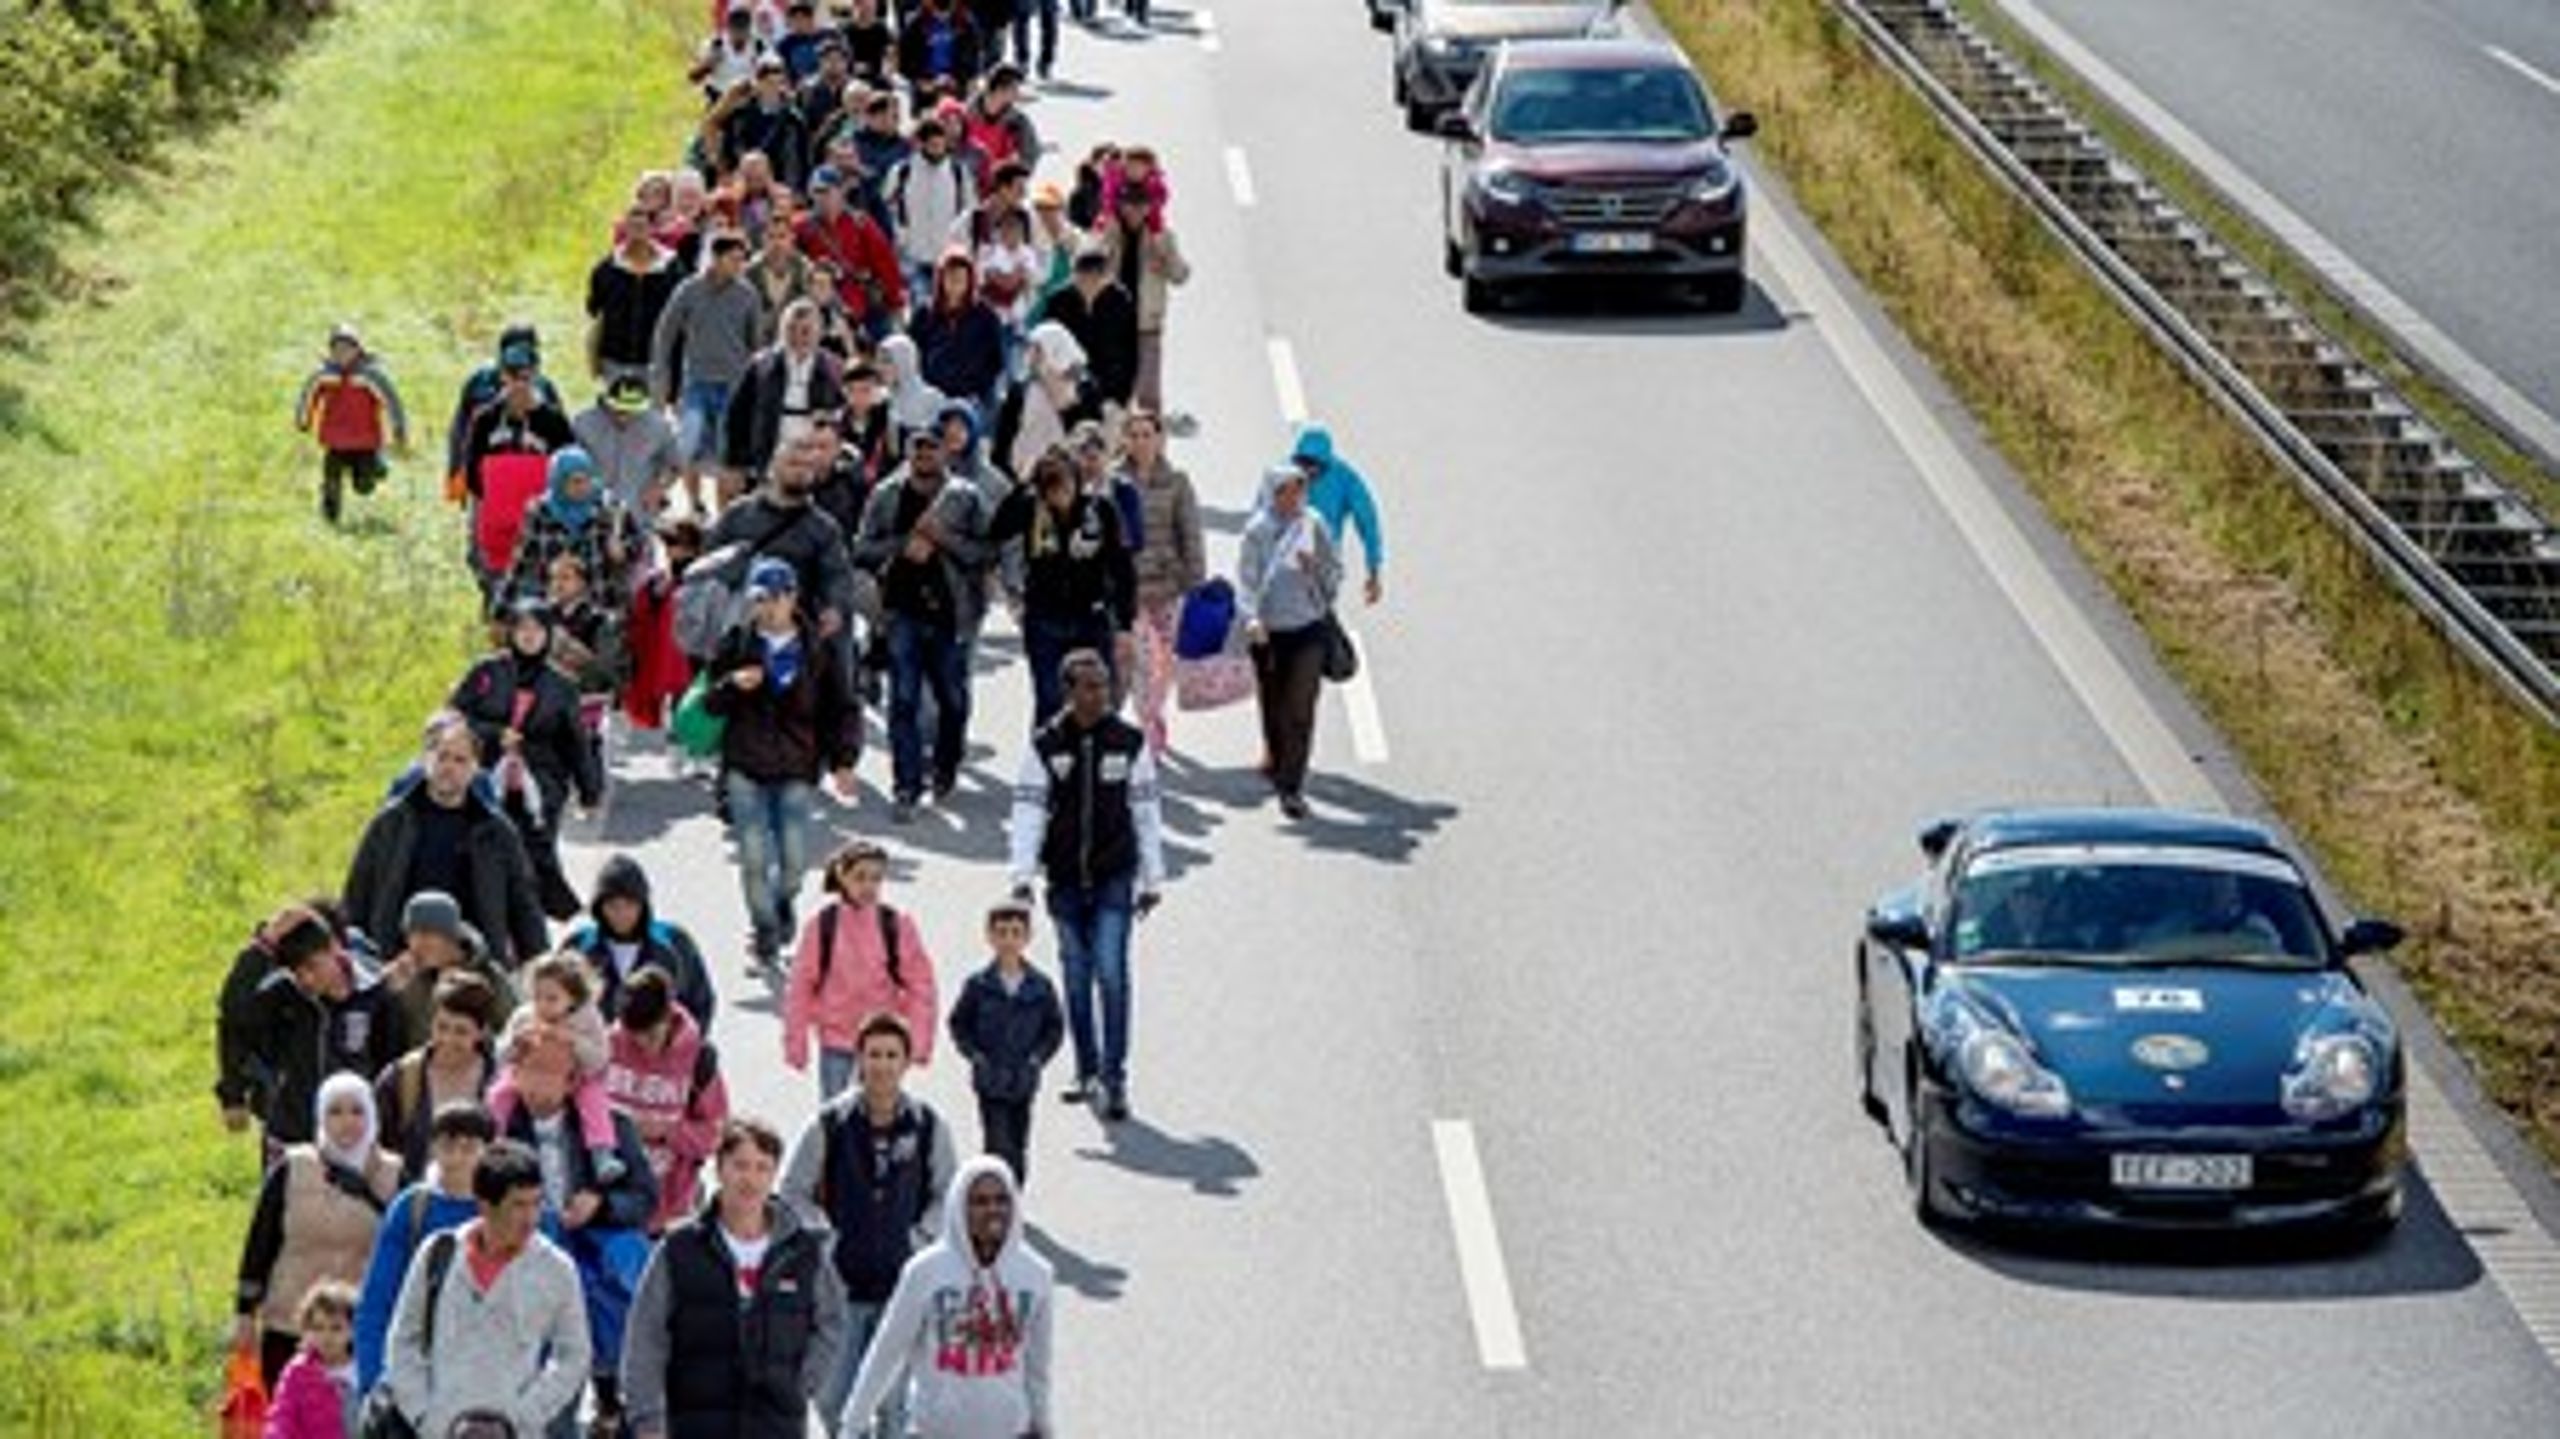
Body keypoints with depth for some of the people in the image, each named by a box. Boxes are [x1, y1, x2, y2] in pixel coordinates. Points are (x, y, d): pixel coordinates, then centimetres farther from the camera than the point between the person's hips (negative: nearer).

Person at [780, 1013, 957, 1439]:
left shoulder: (928, 1126, -3)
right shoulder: (831, 1123, -7)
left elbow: (946, 1194, 10)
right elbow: (793, 1190, 3)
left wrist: (921, 1237, -3)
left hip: (903, 1283, 0)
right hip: (840, 1280, 0)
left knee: (894, 1396, 7)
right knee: (833, 1396, 4)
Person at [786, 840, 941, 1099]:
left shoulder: (898, 926, -5)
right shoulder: (821, 927, -4)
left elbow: (921, 986, -3)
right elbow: (801, 989, 1)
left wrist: (919, 1043, -10)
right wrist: (796, 1044, 0)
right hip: (836, 1044, 1)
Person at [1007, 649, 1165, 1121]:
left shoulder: (1129, 742, 0)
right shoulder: (1046, 746, -1)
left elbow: (1146, 811, 5)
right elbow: (1028, 811, -1)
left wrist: (1152, 880, 5)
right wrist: (1023, 875, -10)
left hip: (1114, 878, -1)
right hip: (1066, 881, 1)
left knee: (1111, 973, -11)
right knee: (1076, 979, 9)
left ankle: (1114, 1078, -7)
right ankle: (1088, 1073, 21)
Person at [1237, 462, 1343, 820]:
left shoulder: (1314, 525, 1)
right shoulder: (1257, 530, -3)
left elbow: (1335, 573, 7)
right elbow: (1246, 579, -6)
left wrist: (1315, 567, -14)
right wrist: (1251, 618, -22)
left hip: (1309, 629, 0)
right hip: (1269, 632, 0)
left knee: (1301, 711, -9)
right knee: (1274, 710, 9)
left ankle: (1292, 787, -9)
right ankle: (1279, 772, 30)